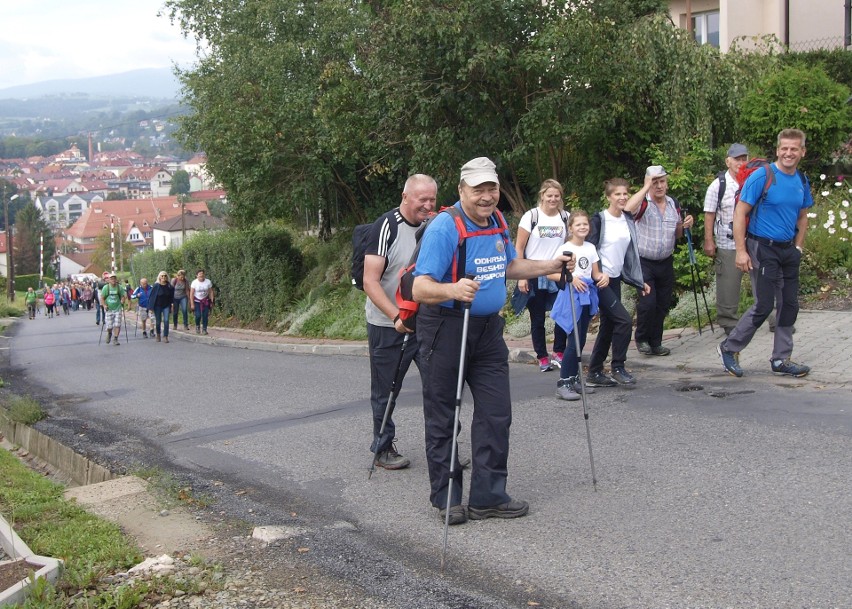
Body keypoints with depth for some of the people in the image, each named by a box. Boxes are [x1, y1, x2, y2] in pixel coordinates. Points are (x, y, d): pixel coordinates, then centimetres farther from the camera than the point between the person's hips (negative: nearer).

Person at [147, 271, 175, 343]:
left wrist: (172, 303, -1)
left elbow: (172, 296, 9)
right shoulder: (156, 286, -8)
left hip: (166, 306, 1)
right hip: (158, 306, -1)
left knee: (166, 320, -12)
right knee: (158, 321, 8)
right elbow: (151, 296, -6)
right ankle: (158, 335, 30)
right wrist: (151, 307, -8)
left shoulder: (170, 286, -2)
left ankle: (165, 336, -7)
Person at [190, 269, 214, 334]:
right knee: (198, 315, -12)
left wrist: (211, 302, -3)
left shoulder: (208, 282, -7)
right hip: (197, 301, -2)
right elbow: (191, 294, -10)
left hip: (205, 301, 2)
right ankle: (197, 327, 16)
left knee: (205, 315, -5)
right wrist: (192, 304, -14)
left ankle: (204, 329, 7)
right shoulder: (194, 282, -13)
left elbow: (211, 292, 1)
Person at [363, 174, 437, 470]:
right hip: (387, 325, -5)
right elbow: (370, 282, -18)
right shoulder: (387, 226, -13)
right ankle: (383, 448, 22)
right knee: (385, 392, 6)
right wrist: (397, 317, -27)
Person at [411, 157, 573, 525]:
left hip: (488, 328, 7)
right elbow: (421, 288, -26)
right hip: (445, 329, -7)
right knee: (442, 419, 4)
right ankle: (446, 498, 18)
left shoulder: (498, 223, 7)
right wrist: (453, 290, -45)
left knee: (496, 415, 7)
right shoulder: (443, 227, -19)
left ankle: (488, 497, 16)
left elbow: (509, 266, 26)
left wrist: (551, 266, 16)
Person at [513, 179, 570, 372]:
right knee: (537, 319, 5)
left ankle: (558, 354, 11)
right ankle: (542, 358, 17)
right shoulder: (531, 216, -4)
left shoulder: (565, 217, 5)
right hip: (535, 276, -2)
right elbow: (518, 249, -4)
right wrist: (521, 277, -9)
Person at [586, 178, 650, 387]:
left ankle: (594, 374, 14)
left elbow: (631, 254, 16)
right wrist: (598, 276, -22)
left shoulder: (628, 221, 11)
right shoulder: (600, 220, -10)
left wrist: (640, 282, 14)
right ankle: (617, 368, -1)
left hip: (615, 279, 7)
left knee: (608, 326, 8)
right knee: (624, 320, -15)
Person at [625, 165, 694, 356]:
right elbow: (628, 209, -35)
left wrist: (685, 226, -4)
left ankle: (655, 342, 24)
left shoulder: (674, 205, 8)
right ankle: (641, 339, 9)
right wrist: (646, 187, -27)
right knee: (648, 303, -14)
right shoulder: (643, 203, -10)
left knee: (663, 305, 10)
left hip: (666, 263, 6)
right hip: (644, 262, -6)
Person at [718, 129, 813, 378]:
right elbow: (740, 213, -14)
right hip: (763, 249, -7)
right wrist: (741, 251, -18)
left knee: (789, 305, 9)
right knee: (764, 305, -7)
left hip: (788, 250, 7)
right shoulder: (762, 176, -13)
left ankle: (781, 359, 20)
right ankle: (729, 348, 10)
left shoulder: (802, 181, 7)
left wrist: (798, 248, 10)